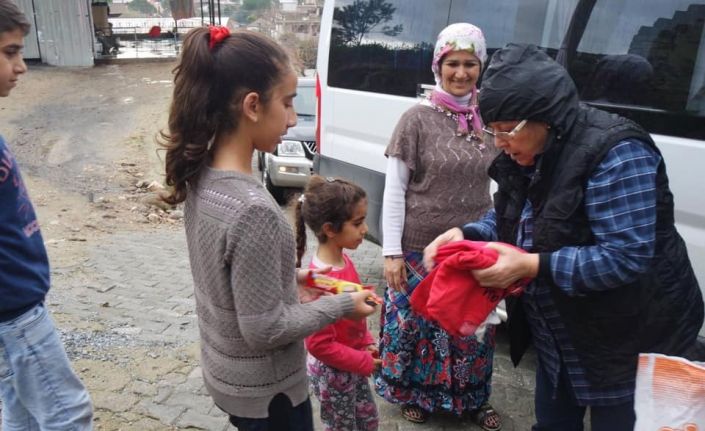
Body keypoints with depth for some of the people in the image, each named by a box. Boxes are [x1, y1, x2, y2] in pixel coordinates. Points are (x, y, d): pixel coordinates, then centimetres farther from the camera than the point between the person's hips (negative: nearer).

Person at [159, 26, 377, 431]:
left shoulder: (200, 176, -7)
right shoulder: (253, 209, -33)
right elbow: (265, 330, -25)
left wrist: (291, 276, 3)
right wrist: (343, 304, -14)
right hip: (264, 390, -7)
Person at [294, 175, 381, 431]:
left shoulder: (343, 261, -5)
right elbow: (319, 345, -28)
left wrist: (367, 343, 3)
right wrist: (363, 362, -19)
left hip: (352, 366, 8)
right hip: (333, 373, -8)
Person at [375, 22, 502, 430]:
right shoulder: (418, 119, -9)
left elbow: (499, 185, 10)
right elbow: (394, 189, -8)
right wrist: (392, 251, -11)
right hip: (421, 248, -3)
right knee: (418, 323, 12)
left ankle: (473, 396, 41)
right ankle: (415, 392, 38)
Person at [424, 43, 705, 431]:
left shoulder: (615, 153, -28)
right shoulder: (525, 156, -2)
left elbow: (627, 258, -31)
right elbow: (505, 218, 6)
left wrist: (531, 266, -34)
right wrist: (465, 235, -14)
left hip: (629, 343, -7)